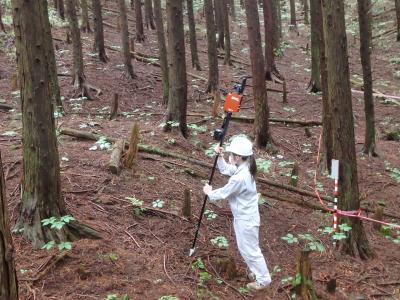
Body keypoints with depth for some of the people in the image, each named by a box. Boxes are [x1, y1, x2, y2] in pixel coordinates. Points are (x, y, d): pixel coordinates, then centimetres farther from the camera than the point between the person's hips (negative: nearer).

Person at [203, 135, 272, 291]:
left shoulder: (239, 177, -32)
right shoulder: (244, 168, -1)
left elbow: (223, 193, -19)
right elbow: (225, 169, 14)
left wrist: (209, 192, 0)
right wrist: (219, 156, -2)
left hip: (246, 219, -10)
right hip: (244, 216, 10)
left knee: (250, 250, 6)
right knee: (245, 248, 24)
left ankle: (263, 279, 22)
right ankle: (257, 272, 40)